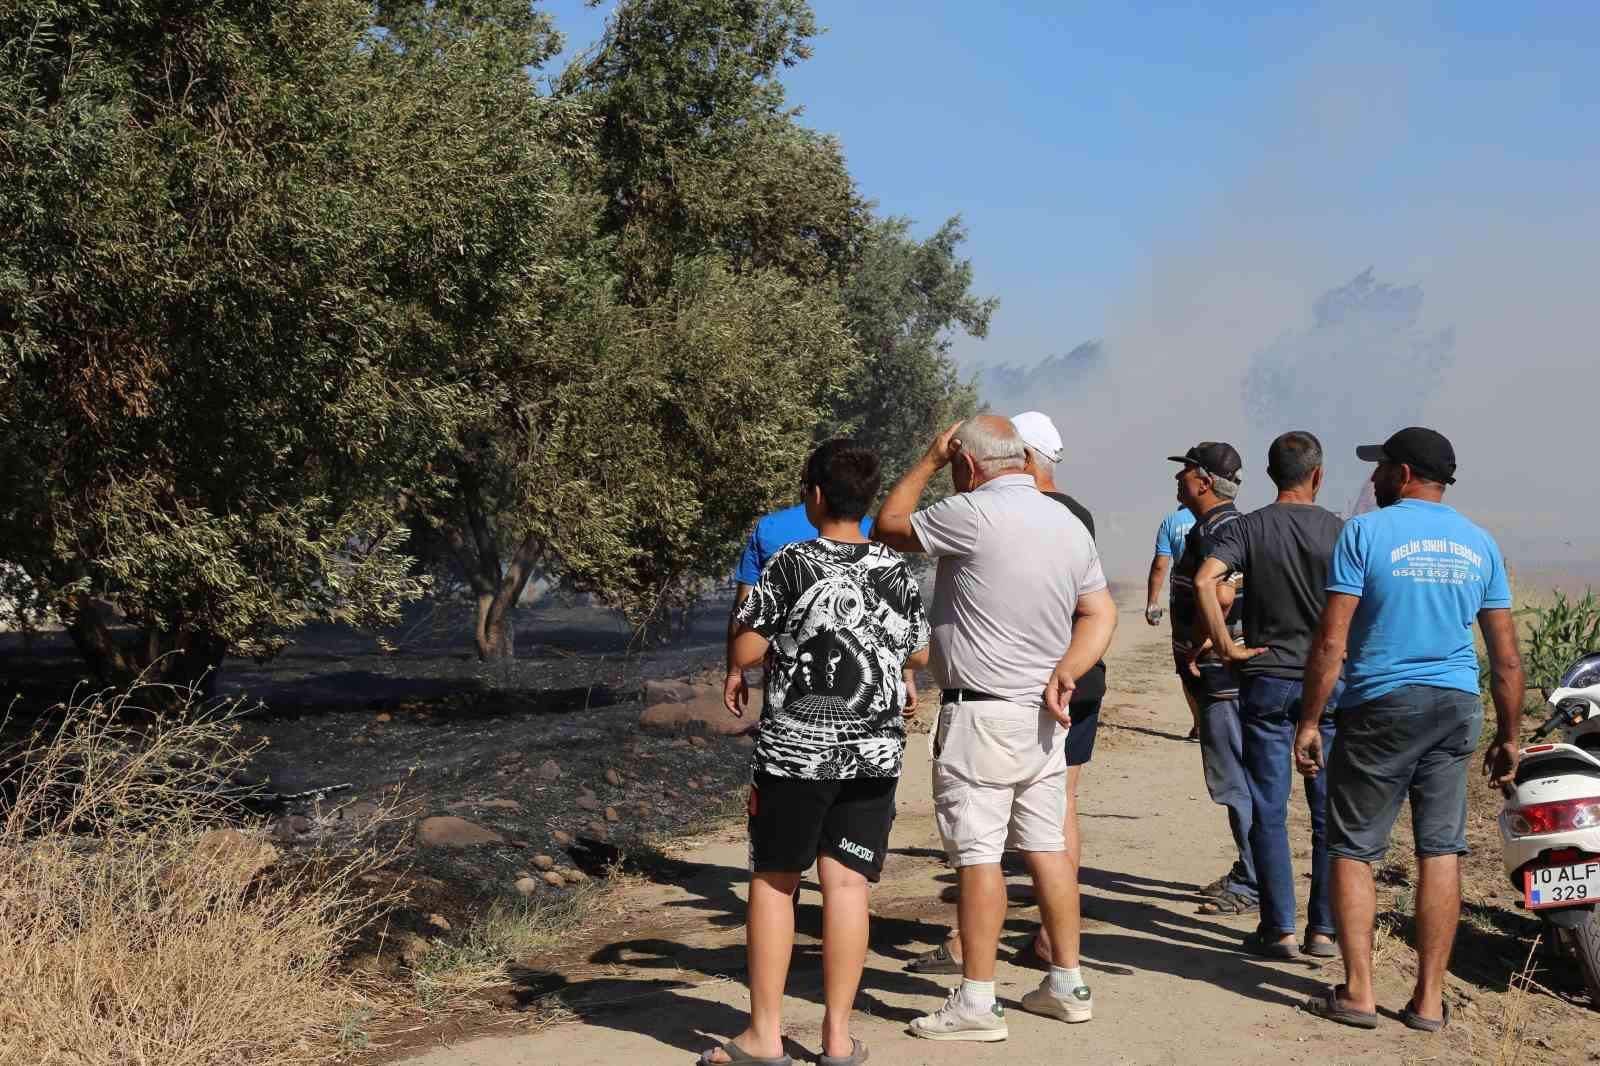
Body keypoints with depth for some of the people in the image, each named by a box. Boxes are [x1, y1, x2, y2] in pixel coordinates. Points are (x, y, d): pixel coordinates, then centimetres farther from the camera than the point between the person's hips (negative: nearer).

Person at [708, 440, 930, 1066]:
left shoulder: (790, 563, -9)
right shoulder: (896, 572, 3)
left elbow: (749, 643, -5)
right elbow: (920, 654, 14)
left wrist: (733, 675, 16)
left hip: (794, 751, -3)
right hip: (875, 753, 3)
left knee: (773, 881, 7)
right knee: (846, 882, 4)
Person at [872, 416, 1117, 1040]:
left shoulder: (973, 514, -15)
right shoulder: (1068, 523, 10)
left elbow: (887, 529, -1)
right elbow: (1101, 613, 10)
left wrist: (927, 461, 9)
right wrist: (1063, 672, -2)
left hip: (980, 717, -8)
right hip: (1043, 714, 8)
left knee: (977, 854, -4)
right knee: (1047, 847, 13)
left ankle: (976, 1002, -1)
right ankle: (1068, 985, 20)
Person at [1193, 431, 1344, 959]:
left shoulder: (1247, 528, -2)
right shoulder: (1339, 531, -1)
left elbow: (1204, 581, -18)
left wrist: (1226, 646, -10)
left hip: (1266, 682, 0)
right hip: (1329, 681, 0)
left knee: (1268, 811, 6)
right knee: (1330, 811, 8)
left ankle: (1279, 929, 7)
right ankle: (1324, 929, 11)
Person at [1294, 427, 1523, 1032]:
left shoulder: (1365, 532, -5)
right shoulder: (1479, 544, 9)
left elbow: (1331, 641, -10)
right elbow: (1507, 658, 8)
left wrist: (1309, 722, -5)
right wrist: (1509, 738, 15)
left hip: (1379, 708, -4)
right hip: (1456, 709, 4)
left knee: (1353, 849, 5)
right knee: (1441, 851, 7)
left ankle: (1358, 993, 4)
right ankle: (1429, 999, 10)